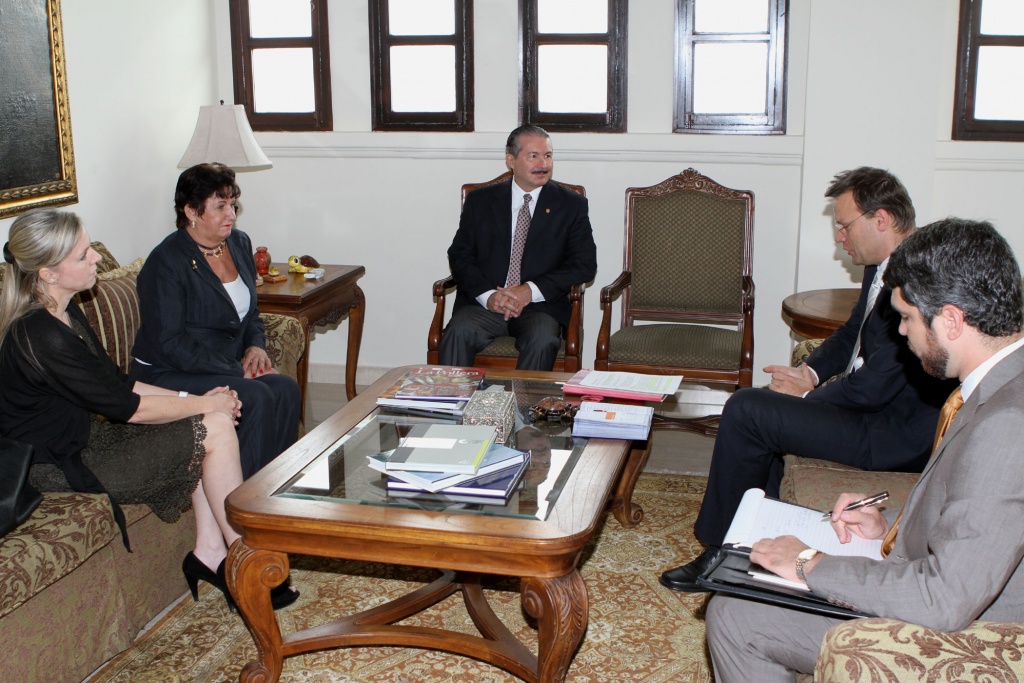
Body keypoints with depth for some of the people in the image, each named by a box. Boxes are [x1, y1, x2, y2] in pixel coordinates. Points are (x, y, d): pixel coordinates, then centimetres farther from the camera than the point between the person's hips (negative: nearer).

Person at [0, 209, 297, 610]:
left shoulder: (65, 315, 7)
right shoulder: (40, 336, -24)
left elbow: (118, 384, 11)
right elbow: (127, 407, -20)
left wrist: (192, 397, 1)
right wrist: (204, 404, -7)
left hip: (81, 439, 10)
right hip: (61, 469, -10)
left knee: (215, 421, 2)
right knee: (215, 430, -11)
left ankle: (210, 552, 2)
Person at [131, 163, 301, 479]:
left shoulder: (239, 243, 8)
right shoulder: (166, 262, -14)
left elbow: (250, 312, 21)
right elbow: (168, 343, -19)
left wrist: (256, 345, -1)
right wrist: (236, 370, -22)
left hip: (228, 366, 7)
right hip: (169, 374, -7)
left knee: (285, 388, -21)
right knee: (256, 397, -29)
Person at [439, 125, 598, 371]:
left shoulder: (571, 205, 8)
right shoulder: (480, 201, 12)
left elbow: (585, 265, 1)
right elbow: (459, 256, 6)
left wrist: (531, 290, -12)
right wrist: (487, 295, -13)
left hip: (541, 306, -1)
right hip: (484, 304, 1)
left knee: (542, 340, -33)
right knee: (458, 332, -29)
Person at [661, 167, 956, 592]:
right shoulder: (884, 267, 7)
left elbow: (876, 387, -26)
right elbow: (853, 333, 20)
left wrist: (809, 391, -10)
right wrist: (811, 372, 3)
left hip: (899, 436, -11)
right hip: (876, 408, 11)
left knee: (746, 411, -15)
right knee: (757, 407, 14)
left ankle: (720, 549, 1)